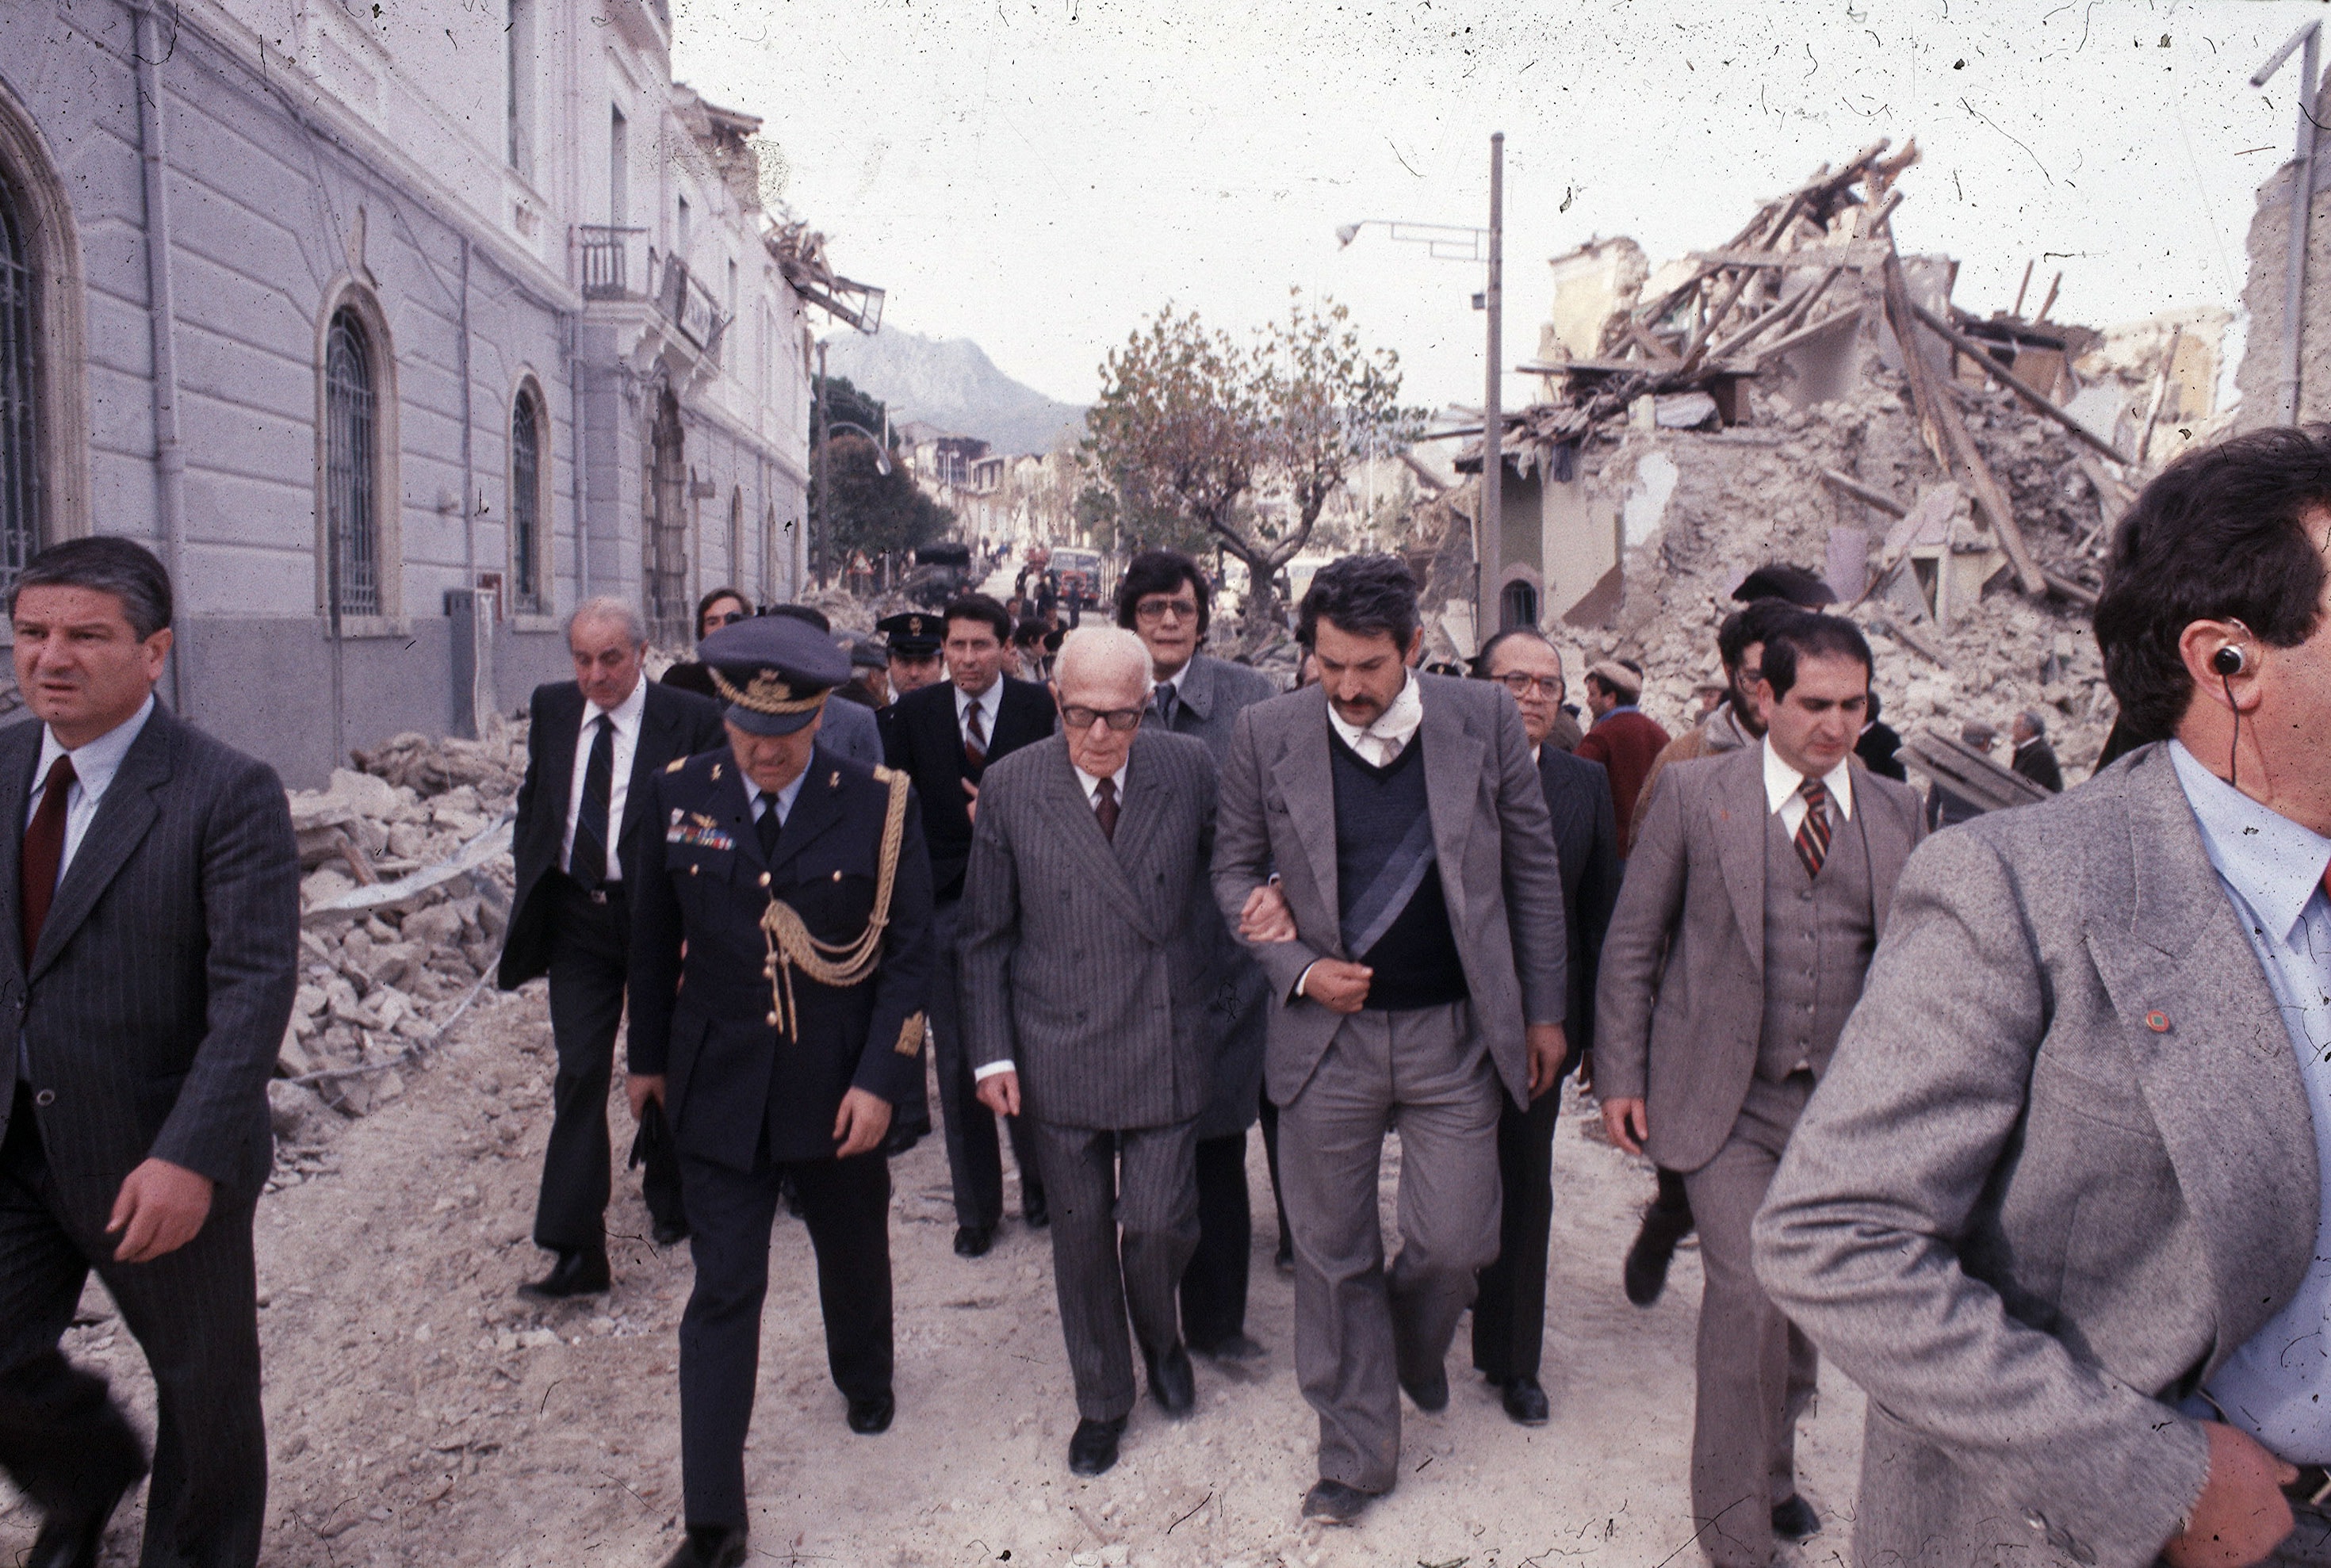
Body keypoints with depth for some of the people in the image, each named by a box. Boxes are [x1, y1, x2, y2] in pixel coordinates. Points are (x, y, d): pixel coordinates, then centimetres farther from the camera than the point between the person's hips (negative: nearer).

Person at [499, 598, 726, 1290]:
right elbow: (532, 802, 16)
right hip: (576, 915, 3)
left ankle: (668, 1195, 38)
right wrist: (531, 887, 9)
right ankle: (575, 1250, 4)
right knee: (578, 1075, 0)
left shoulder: (691, 720, -12)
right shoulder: (550, 708, 4)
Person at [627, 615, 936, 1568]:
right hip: (717, 1088, 0)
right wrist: (648, 1055, 13)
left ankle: (865, 1379, 53)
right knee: (723, 1293, 2)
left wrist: (878, 1080, -13)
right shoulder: (680, 796, -5)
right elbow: (653, 939, 7)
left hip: (839, 1089, 0)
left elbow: (909, 953, -8)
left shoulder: (878, 806, -12)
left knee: (853, 1258, 21)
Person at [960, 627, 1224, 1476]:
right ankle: (1102, 1398, 35)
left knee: (1160, 1224, 3)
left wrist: (1207, 986, 3)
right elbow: (985, 935, -1)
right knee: (1081, 1233, 12)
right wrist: (992, 1052, -4)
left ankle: (1162, 1340, 38)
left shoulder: (1189, 769, -6)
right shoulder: (1010, 786, -6)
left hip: (1166, 1046, 0)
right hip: (1058, 1053, 0)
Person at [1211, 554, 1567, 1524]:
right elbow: (1235, 867, 5)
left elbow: (1532, 869, 3)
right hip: (1326, 1034, 0)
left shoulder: (1484, 719, -5)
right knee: (1334, 1257, 9)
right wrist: (1299, 968, -10)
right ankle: (1355, 1454, 29)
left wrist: (1544, 1010, 5)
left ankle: (1414, 1344, 40)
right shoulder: (1266, 735, -5)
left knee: (1455, 1241, 3)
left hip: (1454, 1033, 0)